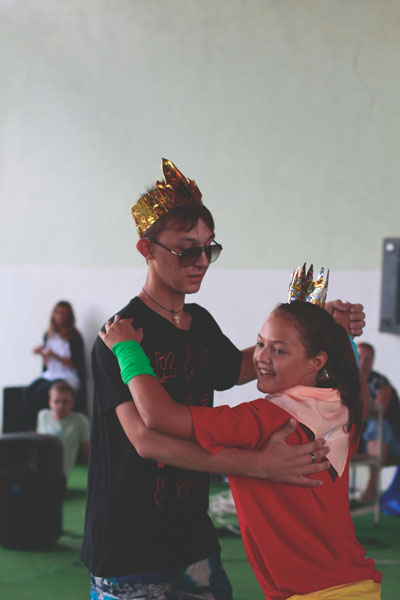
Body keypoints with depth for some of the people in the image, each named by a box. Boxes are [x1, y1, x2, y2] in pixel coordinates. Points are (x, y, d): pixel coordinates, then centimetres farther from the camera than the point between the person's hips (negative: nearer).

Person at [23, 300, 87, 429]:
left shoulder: (74, 338, -4)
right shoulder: (48, 336, 14)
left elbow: (75, 365, -8)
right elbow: (47, 364, 15)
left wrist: (55, 356, -18)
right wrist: (43, 354, -5)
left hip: (68, 377, -5)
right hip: (49, 375, 5)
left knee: (41, 391, -31)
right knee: (28, 391, -24)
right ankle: (29, 429, -28)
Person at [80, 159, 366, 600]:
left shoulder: (200, 323, 7)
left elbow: (239, 366, 26)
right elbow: (147, 438, -28)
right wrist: (258, 464, -36)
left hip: (192, 534, 7)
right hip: (129, 550, -7)